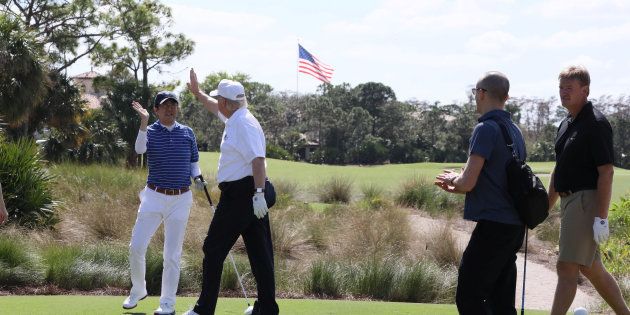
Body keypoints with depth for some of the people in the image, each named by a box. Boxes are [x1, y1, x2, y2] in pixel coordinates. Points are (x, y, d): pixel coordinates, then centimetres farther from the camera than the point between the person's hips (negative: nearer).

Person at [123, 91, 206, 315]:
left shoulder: (187, 132, 6)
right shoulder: (149, 131, -2)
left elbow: (194, 161, 17)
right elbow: (139, 149, -25)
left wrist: (197, 177, -4)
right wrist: (144, 122, -38)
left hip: (181, 199, 1)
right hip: (154, 197, -1)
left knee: (172, 253, 4)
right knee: (136, 246, -5)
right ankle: (138, 289, 19)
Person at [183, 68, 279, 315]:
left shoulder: (243, 123, -15)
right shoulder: (235, 118, 16)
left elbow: (258, 159, -25)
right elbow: (216, 109, 39)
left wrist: (258, 193, -31)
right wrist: (197, 93, 48)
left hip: (238, 193, -10)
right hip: (251, 193, 10)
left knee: (214, 248, -3)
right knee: (260, 252, 8)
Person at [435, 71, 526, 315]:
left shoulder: (486, 129, -13)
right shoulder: (514, 130, 15)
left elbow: (468, 182, -17)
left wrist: (453, 180, 5)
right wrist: (457, 185, 23)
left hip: (493, 224, -9)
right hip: (514, 224, 9)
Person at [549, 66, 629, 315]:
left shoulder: (596, 124, -13)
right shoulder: (565, 125, 15)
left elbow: (606, 172, -18)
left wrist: (601, 218, -23)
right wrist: (547, 207, 21)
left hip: (586, 201, -9)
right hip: (569, 201, 10)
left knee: (566, 267, -10)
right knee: (590, 267, 15)